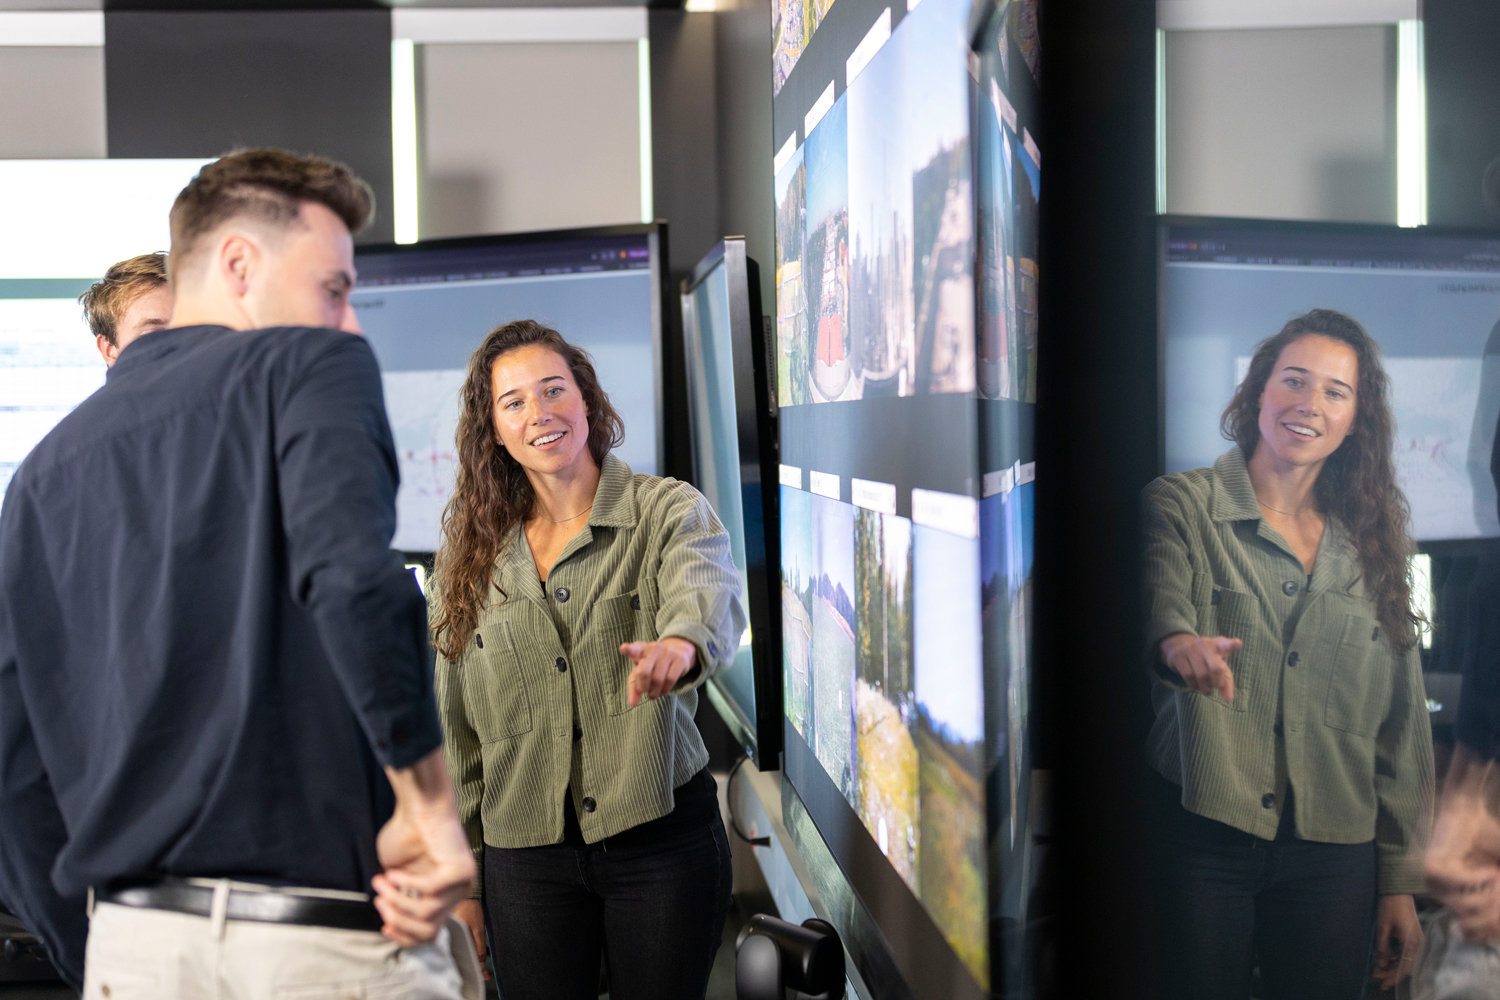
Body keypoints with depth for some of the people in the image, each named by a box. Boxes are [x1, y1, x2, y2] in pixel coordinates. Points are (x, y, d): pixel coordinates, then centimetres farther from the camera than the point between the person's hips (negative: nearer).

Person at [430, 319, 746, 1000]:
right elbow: (454, 728, 10)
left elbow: (710, 593, -27)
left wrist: (682, 642, -51)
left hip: (662, 840, -2)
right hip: (524, 854, 2)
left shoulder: (668, 510, -4)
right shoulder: (472, 554, 6)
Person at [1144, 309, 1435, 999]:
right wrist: (1177, 641, -46)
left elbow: (1401, 727, 12)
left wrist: (1400, 880, 9)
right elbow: (1158, 600, -21)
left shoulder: (1370, 547, 11)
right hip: (1202, 839, -3)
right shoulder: (1182, 506, 0)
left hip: (1333, 857, 3)